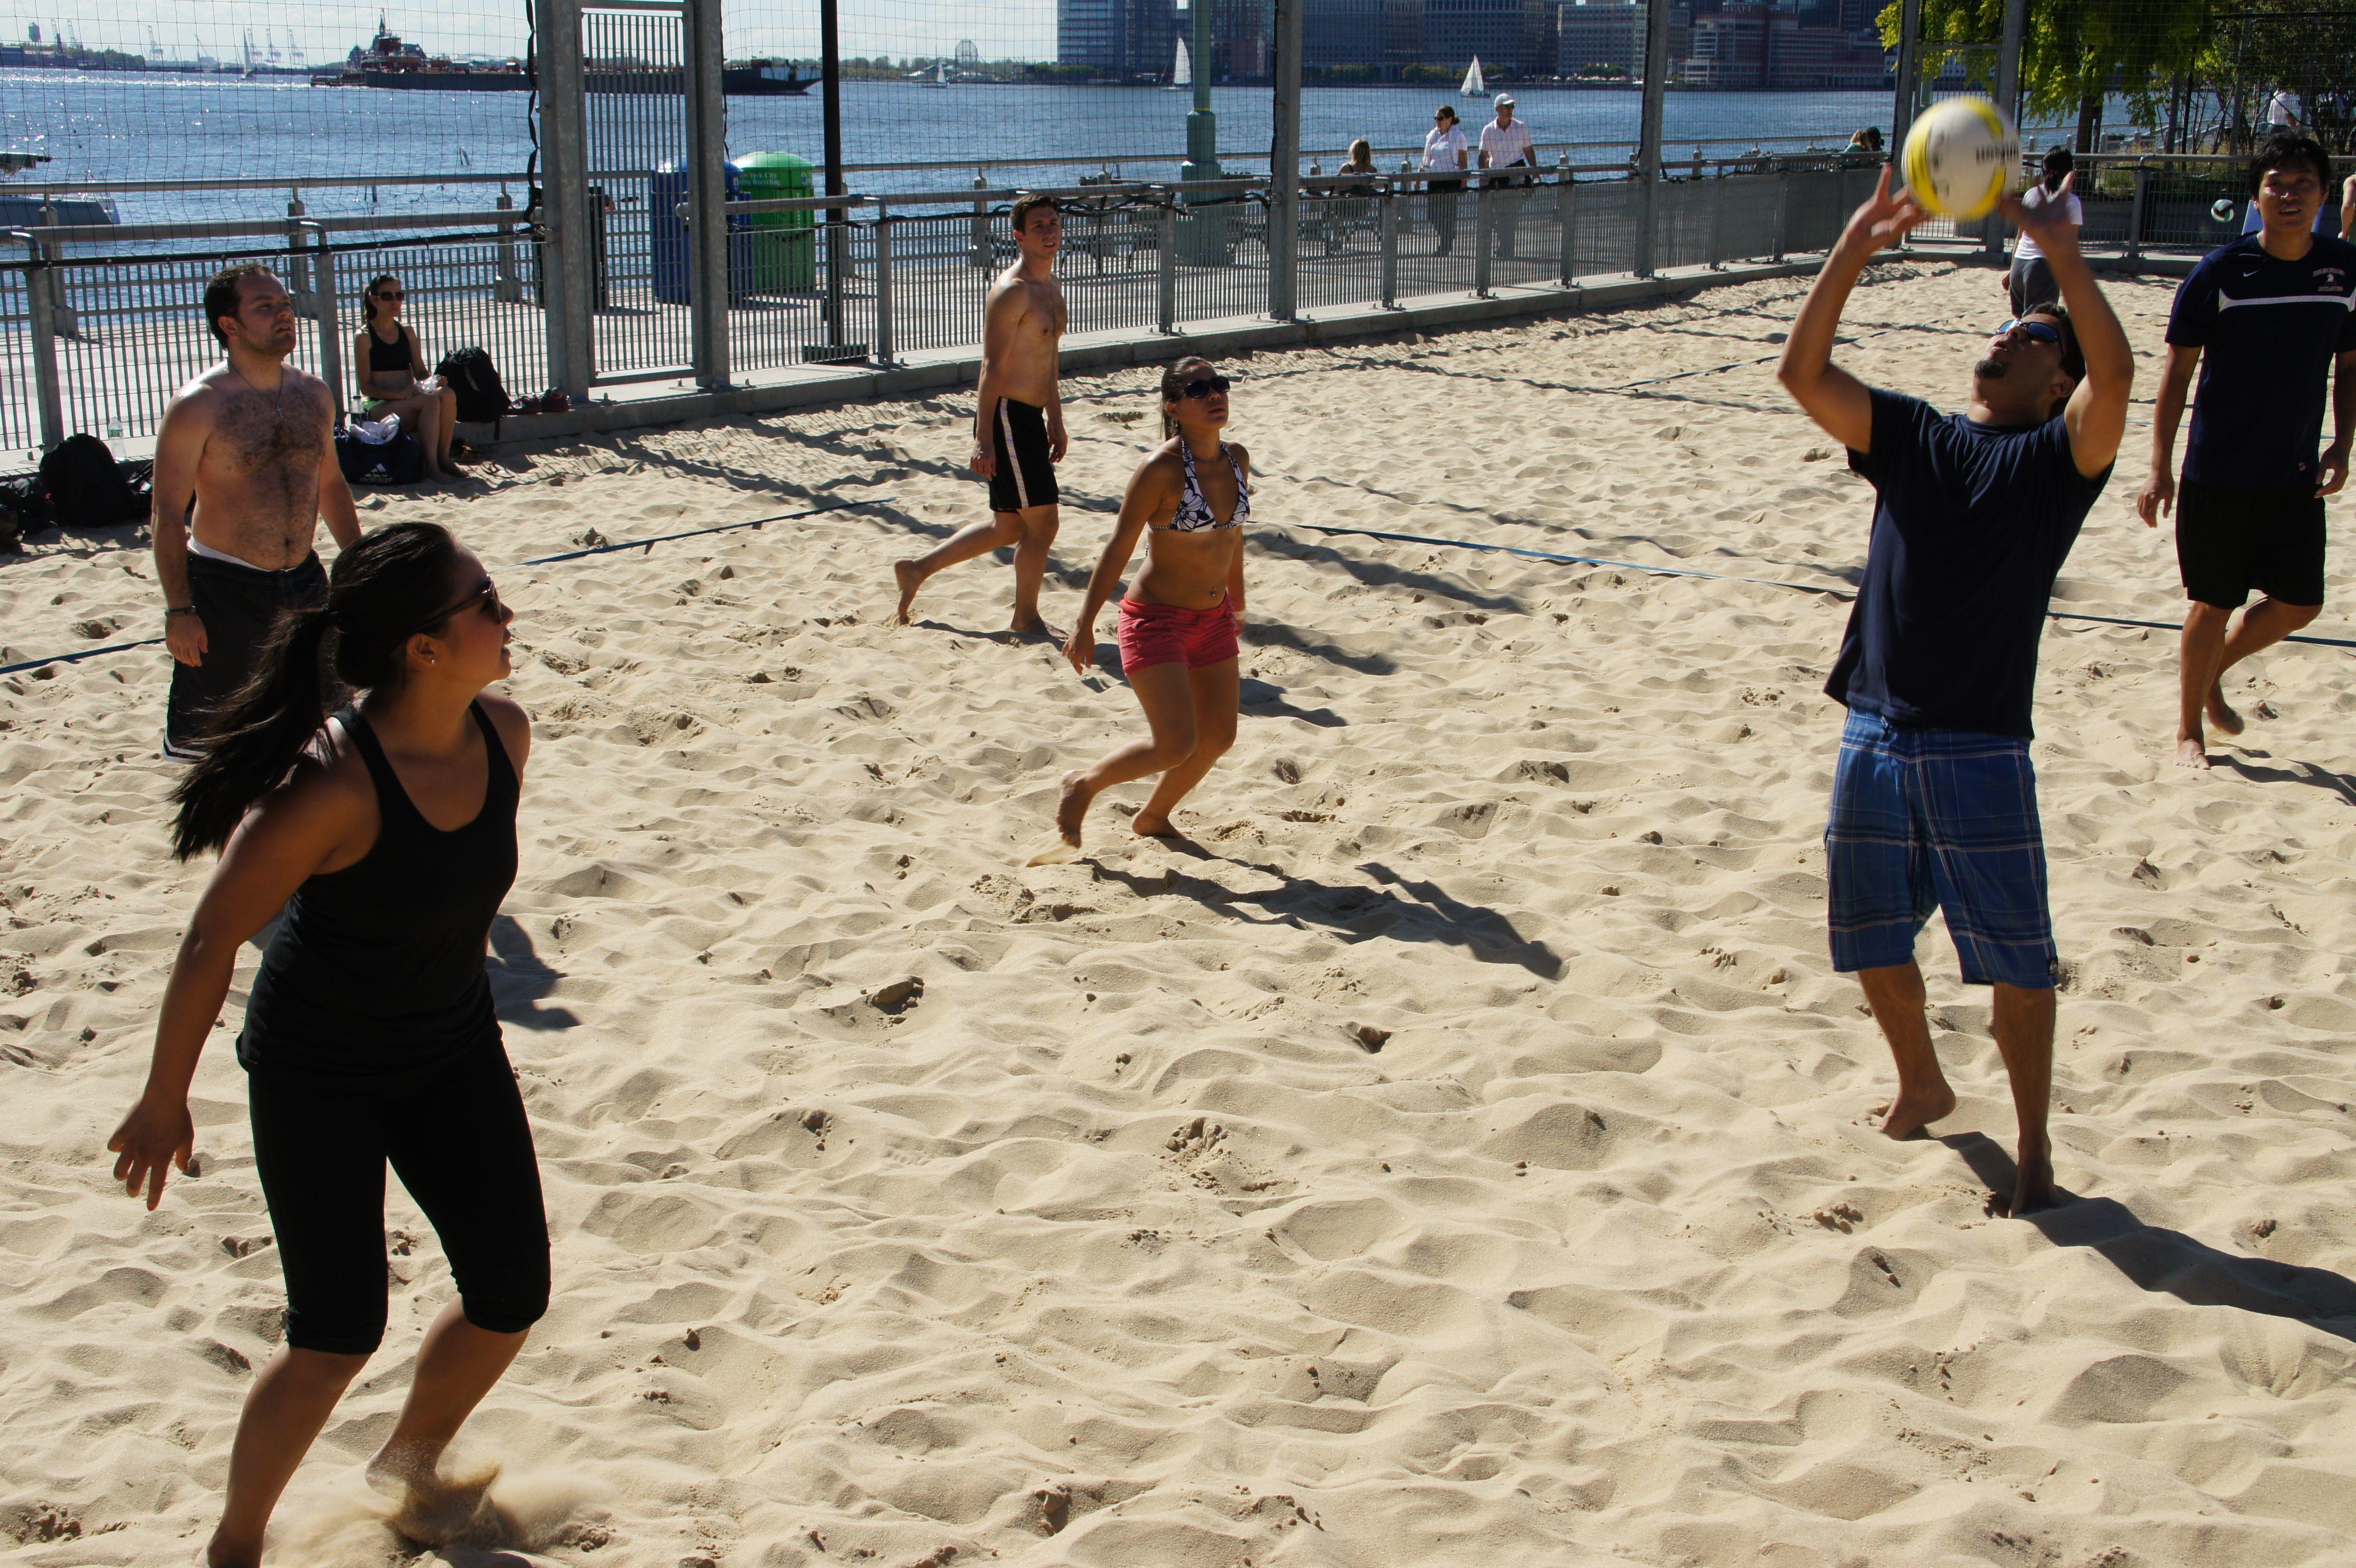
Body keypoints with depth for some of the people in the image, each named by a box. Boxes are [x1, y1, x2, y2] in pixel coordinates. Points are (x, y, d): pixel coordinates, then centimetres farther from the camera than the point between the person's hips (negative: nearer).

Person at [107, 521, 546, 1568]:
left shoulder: (502, 735, -12)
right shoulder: (332, 786, -32)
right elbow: (213, 941, -22)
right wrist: (165, 1103, -13)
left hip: (453, 1051, 6)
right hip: (318, 1075, -6)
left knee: (513, 1296, 8)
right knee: (338, 1339, -3)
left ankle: (409, 1465, 38)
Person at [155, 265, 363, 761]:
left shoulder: (313, 394, 6)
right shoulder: (197, 407, -13)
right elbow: (168, 514, -12)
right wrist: (179, 610, -16)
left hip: (305, 581, 6)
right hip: (224, 587, -6)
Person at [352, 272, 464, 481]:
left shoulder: (407, 332, 18)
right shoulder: (364, 337, 1)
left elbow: (420, 372, 14)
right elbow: (366, 386, -5)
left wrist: (432, 382, -11)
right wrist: (397, 393, -21)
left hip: (410, 404, 5)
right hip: (380, 409, -5)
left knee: (447, 395, -28)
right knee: (430, 400, -33)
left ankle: (444, 459, -24)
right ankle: (432, 466, -36)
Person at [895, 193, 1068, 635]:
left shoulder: (1051, 286, 14)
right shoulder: (1012, 291, -16)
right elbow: (992, 369, -20)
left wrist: (1056, 421, 24)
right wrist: (984, 440, -23)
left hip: (1030, 417, 10)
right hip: (1007, 416, -10)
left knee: (1008, 527, 15)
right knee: (1043, 520, -4)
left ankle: (917, 569, 27)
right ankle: (1027, 619, 10)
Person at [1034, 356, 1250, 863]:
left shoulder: (1237, 459, 0)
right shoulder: (1162, 468, -20)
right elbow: (1119, 548, -16)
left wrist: (1237, 602, 24)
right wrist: (1085, 624, -15)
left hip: (1213, 619, 7)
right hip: (1156, 618, -7)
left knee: (1218, 737, 11)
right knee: (1175, 745, -14)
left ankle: (1154, 816, 35)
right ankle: (1082, 786, 11)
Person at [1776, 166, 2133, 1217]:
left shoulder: (2059, 457, -1)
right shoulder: (1909, 436, 11)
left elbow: (2116, 375, -22)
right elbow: (1802, 373, -1)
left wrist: (2062, 253, -26)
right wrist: (1854, 250, -9)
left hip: (1981, 751, -5)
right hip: (1875, 737, 5)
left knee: (2016, 962, 0)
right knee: (1872, 941, 17)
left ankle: (2034, 1148, 15)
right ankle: (1922, 1087, 41)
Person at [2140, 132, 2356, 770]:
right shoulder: (2221, 271, -10)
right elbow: (2178, 370, -6)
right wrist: (2160, 468, -9)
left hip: (2297, 476, 4)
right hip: (2219, 473, -4)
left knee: (2299, 603, 8)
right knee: (2214, 602, 3)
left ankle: (2212, 672, 34)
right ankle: (2190, 729, 21)